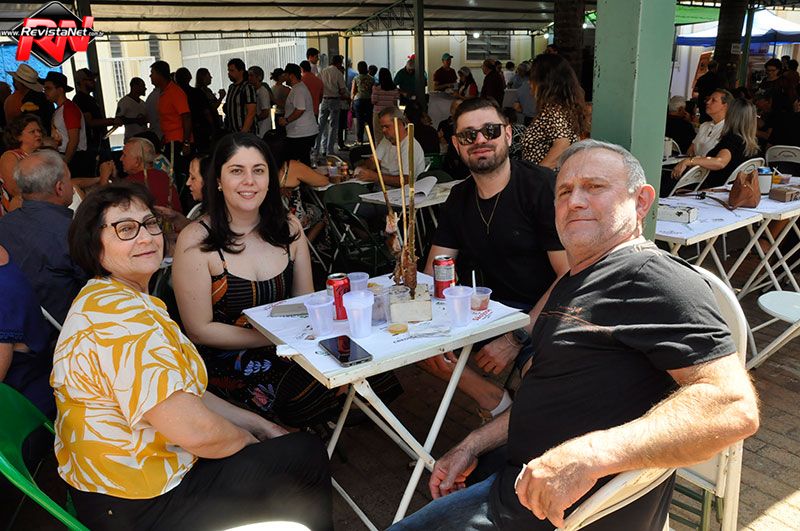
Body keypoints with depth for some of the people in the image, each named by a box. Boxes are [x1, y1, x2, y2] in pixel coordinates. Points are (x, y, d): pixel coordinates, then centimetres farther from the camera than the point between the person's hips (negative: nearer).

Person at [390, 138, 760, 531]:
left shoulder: (653, 277, -17)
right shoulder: (573, 282, 13)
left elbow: (736, 407, -28)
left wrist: (591, 455, -37)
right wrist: (472, 446, 15)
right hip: (530, 484, 9)